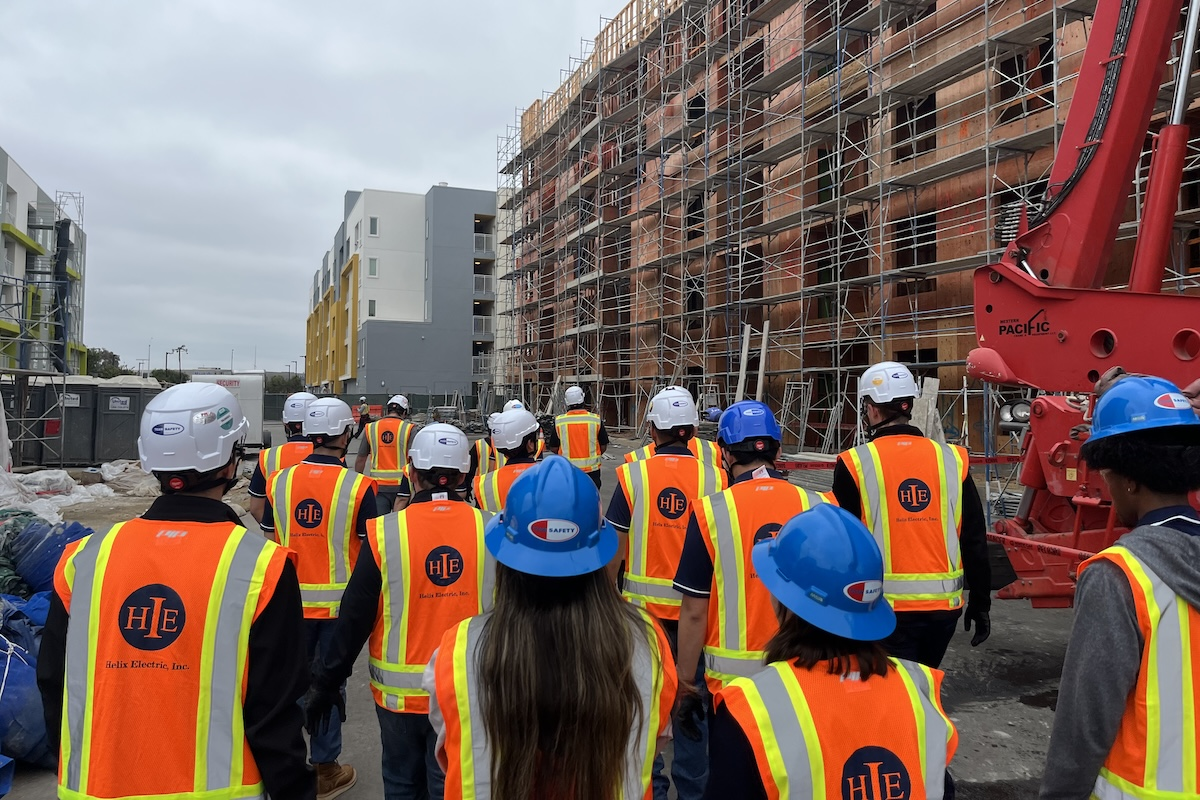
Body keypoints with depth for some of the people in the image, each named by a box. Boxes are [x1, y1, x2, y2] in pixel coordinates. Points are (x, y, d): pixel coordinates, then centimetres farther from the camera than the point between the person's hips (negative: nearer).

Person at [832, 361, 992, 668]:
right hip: (944, 606, 5)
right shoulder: (953, 459, 1)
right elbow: (975, 541, 5)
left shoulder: (854, 464, -9)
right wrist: (981, 603, 15)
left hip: (886, 607, -4)